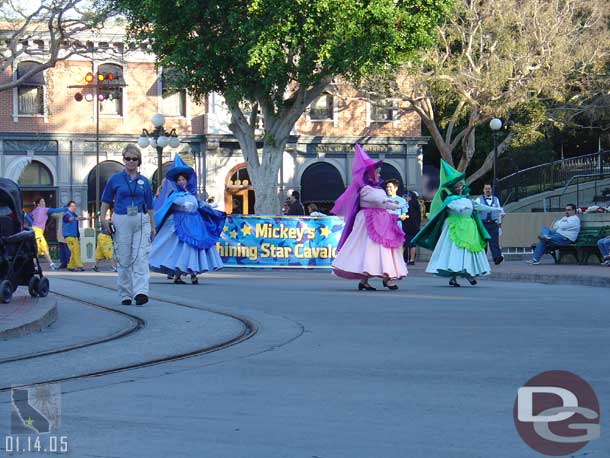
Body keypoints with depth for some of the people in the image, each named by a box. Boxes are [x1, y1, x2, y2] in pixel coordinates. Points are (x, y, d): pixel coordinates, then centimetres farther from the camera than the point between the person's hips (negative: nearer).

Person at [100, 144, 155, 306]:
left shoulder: (143, 181, 10)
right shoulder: (115, 179, 5)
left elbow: (149, 206, 15)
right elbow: (106, 201, 10)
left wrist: (152, 226, 14)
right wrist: (103, 218, -3)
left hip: (141, 221, 1)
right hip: (121, 221, -1)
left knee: (141, 257, -11)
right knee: (123, 259, 4)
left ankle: (141, 292, -20)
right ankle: (125, 295, 12)